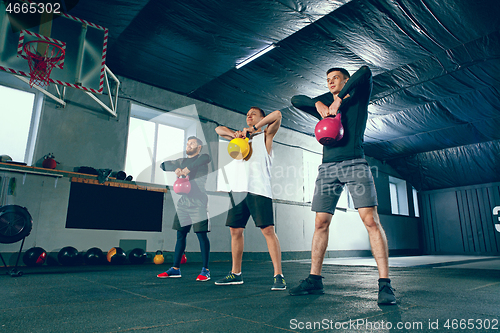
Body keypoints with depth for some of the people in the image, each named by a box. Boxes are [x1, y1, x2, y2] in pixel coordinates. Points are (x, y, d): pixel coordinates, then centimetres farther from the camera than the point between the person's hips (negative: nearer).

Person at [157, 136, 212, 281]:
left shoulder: (201, 158, 3)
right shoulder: (182, 161, 21)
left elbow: (205, 158, -22)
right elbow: (163, 165, 18)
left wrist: (187, 169, -20)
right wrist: (176, 168, -2)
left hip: (198, 203, -6)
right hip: (183, 202, 6)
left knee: (201, 234, -7)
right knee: (180, 235, 8)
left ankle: (205, 270, -1)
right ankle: (175, 269, 17)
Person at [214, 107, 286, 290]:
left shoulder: (265, 136, 13)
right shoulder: (240, 137, 26)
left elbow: (277, 115, -1)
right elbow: (218, 129, 28)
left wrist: (254, 128, -2)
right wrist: (234, 134, 8)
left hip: (258, 189, -5)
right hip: (238, 189, 6)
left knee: (268, 230, -11)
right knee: (235, 230, 7)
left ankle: (278, 275, -7)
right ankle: (236, 273, 19)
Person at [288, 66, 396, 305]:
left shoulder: (358, 97, 16)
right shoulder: (324, 105, 24)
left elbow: (365, 72, -2)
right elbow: (295, 100, 17)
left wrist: (340, 99, -7)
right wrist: (318, 103, 0)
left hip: (354, 164, -3)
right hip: (327, 167, 4)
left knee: (371, 220, -13)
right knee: (320, 223, 0)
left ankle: (384, 284, -9)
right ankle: (314, 279, 7)